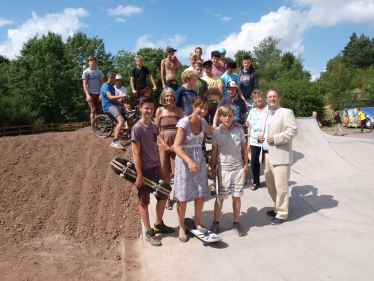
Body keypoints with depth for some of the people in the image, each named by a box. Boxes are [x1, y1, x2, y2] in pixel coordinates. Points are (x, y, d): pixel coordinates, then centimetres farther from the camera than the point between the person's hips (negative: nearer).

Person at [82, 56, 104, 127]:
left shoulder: (99, 72, 8)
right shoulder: (86, 72, 3)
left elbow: (102, 83, 4)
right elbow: (84, 85, -2)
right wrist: (87, 95, -14)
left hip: (98, 94, 3)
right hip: (90, 94, -2)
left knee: (99, 111, 1)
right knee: (93, 110, -10)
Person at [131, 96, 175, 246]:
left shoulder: (154, 126, 5)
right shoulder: (137, 128, -16)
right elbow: (136, 153, -17)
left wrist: (159, 165, 8)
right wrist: (139, 175, -17)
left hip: (155, 167, 7)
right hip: (144, 169, -7)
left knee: (163, 196, 15)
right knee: (144, 201, 7)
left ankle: (158, 224, 34)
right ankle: (149, 232, 20)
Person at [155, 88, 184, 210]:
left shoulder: (179, 110, 3)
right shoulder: (160, 110, 2)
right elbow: (156, 130, 0)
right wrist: (165, 145, -9)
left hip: (177, 144, 0)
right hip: (163, 144, 0)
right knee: (165, 172, 5)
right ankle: (167, 198, 18)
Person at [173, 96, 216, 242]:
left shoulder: (203, 122, 3)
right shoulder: (184, 122, -17)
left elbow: (214, 131, 25)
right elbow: (176, 146, -23)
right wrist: (190, 161, -35)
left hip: (199, 160, 6)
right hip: (184, 161, -6)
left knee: (200, 195, 12)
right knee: (183, 197, 4)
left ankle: (197, 222, 34)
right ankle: (181, 227, 23)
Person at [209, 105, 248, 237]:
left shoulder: (239, 131, 0)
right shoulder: (216, 133, -5)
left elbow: (244, 149, 6)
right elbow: (214, 152, -1)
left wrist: (245, 164, 4)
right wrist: (212, 169, 0)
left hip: (238, 168, 2)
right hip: (223, 169, -1)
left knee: (237, 196, 9)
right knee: (220, 197, 7)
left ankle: (236, 223, 23)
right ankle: (216, 222, 21)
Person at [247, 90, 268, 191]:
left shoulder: (268, 110, -4)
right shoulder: (252, 111, 9)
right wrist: (248, 142, 11)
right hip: (254, 142, 4)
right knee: (254, 161, 5)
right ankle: (255, 181, 24)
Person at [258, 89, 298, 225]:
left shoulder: (286, 112, -4)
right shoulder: (265, 115, 20)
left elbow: (293, 130, -14)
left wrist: (276, 138, -19)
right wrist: (259, 135, 6)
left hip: (280, 155, -7)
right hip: (266, 155, 8)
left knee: (281, 186, -4)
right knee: (270, 186, 15)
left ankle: (282, 214, 9)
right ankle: (278, 207, 32)